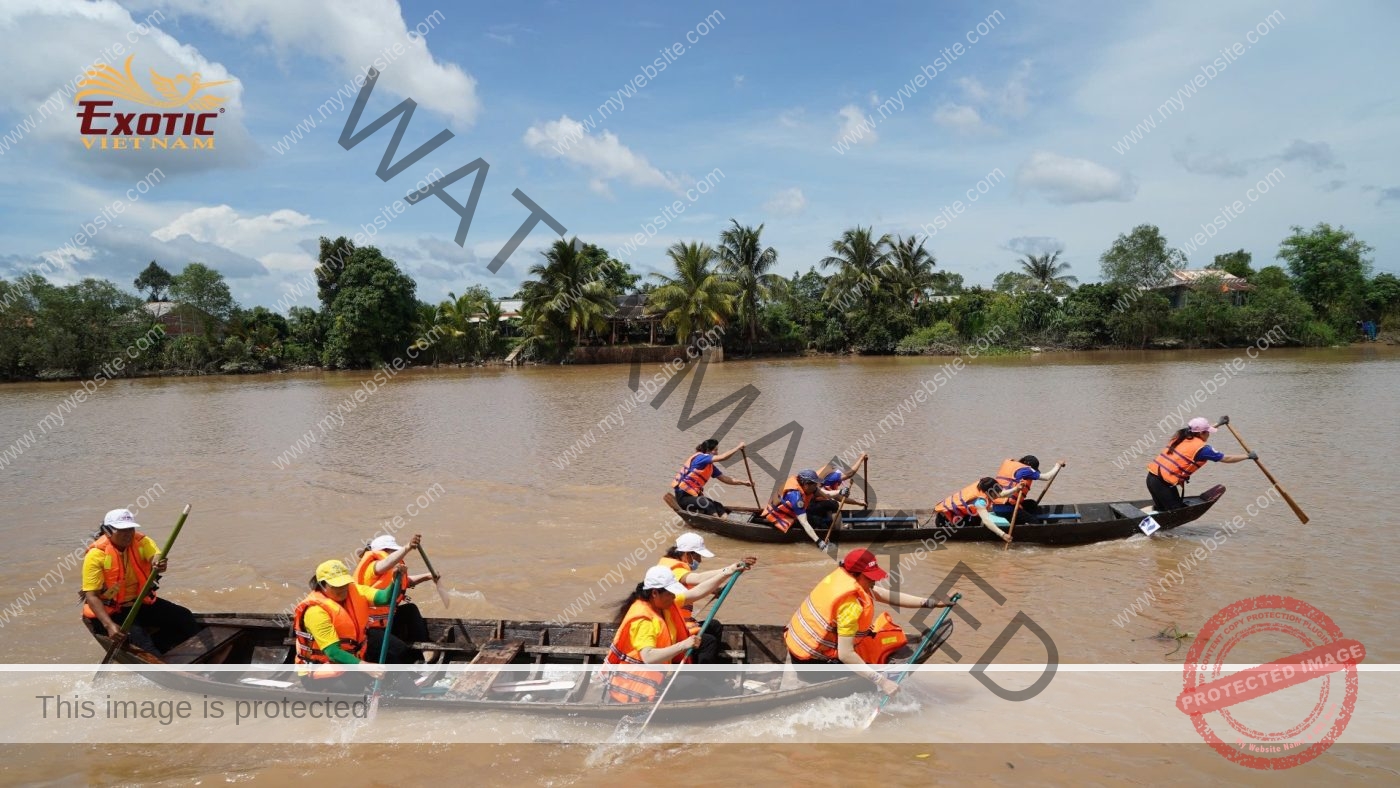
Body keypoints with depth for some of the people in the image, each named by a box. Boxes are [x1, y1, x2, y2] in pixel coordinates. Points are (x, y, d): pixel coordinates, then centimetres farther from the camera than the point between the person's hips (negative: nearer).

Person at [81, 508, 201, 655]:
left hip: (141, 601, 5)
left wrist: (159, 564, -56)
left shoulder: (142, 542, -7)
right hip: (111, 611, -5)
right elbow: (91, 596, -20)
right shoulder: (96, 554, -17)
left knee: (183, 616, -10)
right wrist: (109, 625, -34)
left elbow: (156, 557, -28)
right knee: (137, 635, -30)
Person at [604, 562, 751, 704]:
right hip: (640, 680, -10)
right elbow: (649, 658, -39)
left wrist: (727, 572, -4)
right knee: (694, 686, -24)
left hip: (660, 669, 10)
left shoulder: (663, 602, 0)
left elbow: (698, 591, 2)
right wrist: (683, 645, -42)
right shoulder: (642, 620, -27)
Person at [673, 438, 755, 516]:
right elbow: (723, 457, -23)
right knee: (708, 505, -27)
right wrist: (738, 447, -13)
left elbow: (725, 479, 12)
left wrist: (744, 483, 4)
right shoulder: (699, 457, -15)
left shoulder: (710, 466, 13)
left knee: (718, 506, -7)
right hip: (683, 496, -9)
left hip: (694, 494, 9)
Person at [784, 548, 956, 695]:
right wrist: (881, 681, -27)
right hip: (810, 663, -9)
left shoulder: (842, 574, -5)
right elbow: (845, 654, -29)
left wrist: (930, 602, 1)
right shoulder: (852, 604, -29)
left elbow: (888, 596, 2)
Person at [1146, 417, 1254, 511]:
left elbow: (1200, 430, 36)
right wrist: (1248, 456, 13)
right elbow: (1226, 459, 0)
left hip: (1152, 476, 8)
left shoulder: (1181, 437, 13)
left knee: (1161, 510, 20)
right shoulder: (1200, 447, -9)